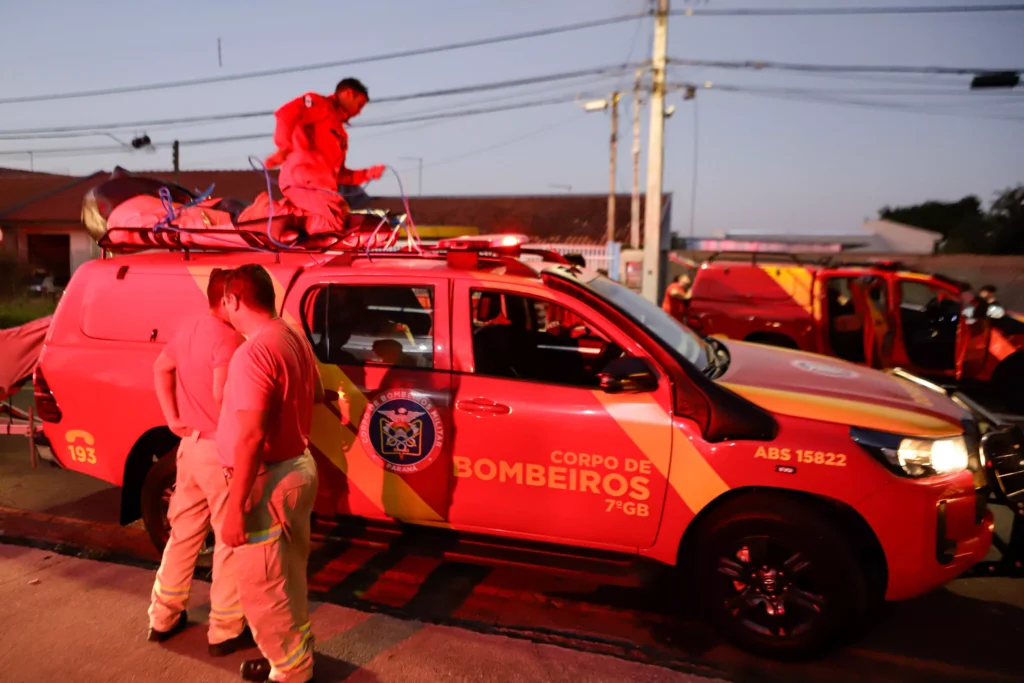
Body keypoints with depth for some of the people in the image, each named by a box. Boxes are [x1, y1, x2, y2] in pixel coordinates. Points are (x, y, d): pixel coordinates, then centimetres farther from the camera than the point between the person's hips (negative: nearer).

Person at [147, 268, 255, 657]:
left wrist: (173, 417, 16)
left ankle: (164, 617, 33)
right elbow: (223, 395, -30)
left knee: (183, 532, 20)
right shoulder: (228, 337, -21)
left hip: (191, 444, 9)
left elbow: (161, 368, 21)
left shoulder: (188, 331, 9)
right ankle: (226, 631, 14)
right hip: (220, 451, -9)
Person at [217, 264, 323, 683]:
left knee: (261, 588, 6)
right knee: (288, 578, 23)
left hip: (270, 480, -10)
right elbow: (316, 394, 23)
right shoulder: (294, 339, 6)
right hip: (299, 467, 10)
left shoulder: (254, 352, -23)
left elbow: (251, 436, -26)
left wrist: (235, 507, -21)